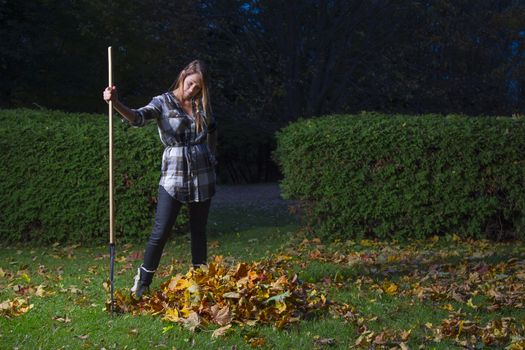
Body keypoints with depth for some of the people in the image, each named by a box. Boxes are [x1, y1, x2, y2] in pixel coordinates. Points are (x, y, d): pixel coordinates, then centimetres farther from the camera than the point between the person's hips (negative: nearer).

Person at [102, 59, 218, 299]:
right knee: (160, 232, -7)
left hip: (202, 176, 3)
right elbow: (138, 118, -24)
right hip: (174, 175, -3)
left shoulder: (202, 105, 7)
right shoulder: (163, 102, -5)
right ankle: (142, 282, 7)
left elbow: (212, 130, 26)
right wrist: (116, 104, -42)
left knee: (199, 232, 9)